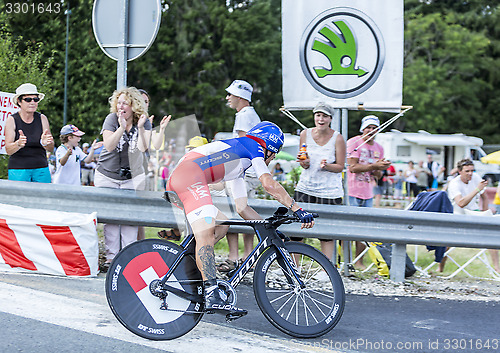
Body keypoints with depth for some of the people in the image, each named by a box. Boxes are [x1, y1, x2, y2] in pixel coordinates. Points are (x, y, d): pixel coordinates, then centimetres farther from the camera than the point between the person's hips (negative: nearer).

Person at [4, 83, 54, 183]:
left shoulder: (42, 119, 4)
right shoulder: (12, 120, -2)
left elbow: (51, 149, -2)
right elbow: (8, 150, -9)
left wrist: (45, 143, -25)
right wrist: (18, 144, -30)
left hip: (41, 169, 2)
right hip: (18, 169, -2)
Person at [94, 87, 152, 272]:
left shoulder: (144, 121, -5)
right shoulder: (111, 119, -8)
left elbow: (143, 148, -17)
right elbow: (109, 146, -19)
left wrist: (140, 128, -30)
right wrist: (122, 127, -30)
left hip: (133, 176, 1)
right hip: (107, 175, 0)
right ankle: (111, 257, 2)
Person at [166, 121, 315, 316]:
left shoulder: (239, 168, 34)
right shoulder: (253, 146, 10)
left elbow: (242, 208, 32)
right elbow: (268, 183, -4)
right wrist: (297, 209, -4)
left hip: (175, 183, 10)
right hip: (190, 177, -10)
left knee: (222, 224, 18)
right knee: (205, 234, -20)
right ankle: (212, 296, -31)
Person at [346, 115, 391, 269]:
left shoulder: (379, 148, 14)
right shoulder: (353, 142, -6)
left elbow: (378, 175, 17)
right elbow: (352, 167, -15)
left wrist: (380, 169, -7)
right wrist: (374, 165, -20)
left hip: (368, 194, 6)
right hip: (351, 192, -6)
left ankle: (359, 262, 14)